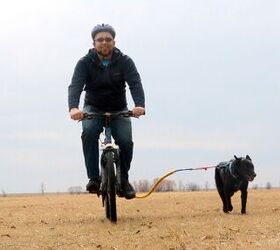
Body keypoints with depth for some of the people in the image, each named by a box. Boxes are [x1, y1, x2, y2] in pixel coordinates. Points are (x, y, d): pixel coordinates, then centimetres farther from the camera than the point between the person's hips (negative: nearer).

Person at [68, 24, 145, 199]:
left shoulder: (125, 62, -11)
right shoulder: (85, 63, -12)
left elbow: (135, 83, -25)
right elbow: (75, 86, -26)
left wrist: (140, 105, -47)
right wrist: (73, 107, -48)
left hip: (119, 110, 1)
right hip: (93, 108, 0)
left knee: (126, 141, -21)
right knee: (89, 132, -32)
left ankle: (124, 180, 4)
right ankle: (94, 178, -26)